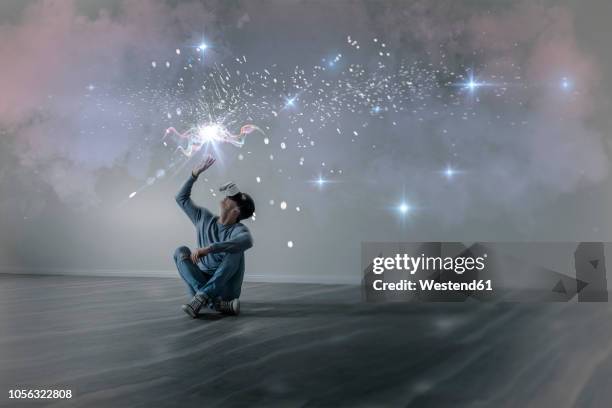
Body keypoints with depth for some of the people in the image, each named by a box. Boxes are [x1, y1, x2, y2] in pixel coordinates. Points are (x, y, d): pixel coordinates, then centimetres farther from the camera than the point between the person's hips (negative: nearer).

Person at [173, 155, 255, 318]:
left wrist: (207, 249, -40)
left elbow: (247, 241, -37)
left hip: (225, 290, -4)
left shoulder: (239, 230, -11)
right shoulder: (204, 218, 8)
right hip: (202, 284, 5)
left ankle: (201, 298, -34)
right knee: (181, 251, -15)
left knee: (236, 250, -25)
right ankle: (215, 303, -33)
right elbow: (181, 198, 17)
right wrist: (195, 174, 5)